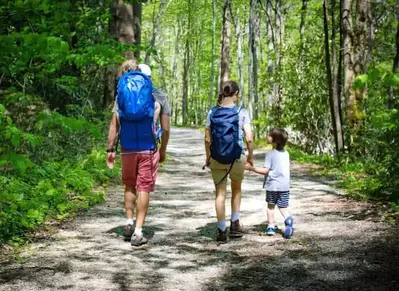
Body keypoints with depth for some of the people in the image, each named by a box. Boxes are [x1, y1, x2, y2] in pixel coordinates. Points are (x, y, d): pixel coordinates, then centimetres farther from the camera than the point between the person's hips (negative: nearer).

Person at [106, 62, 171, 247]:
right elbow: (166, 128, 4)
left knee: (130, 186, 20)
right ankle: (138, 232, 1)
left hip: (128, 148, 1)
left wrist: (110, 149, 6)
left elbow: (114, 125, -1)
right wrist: (163, 151, 15)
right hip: (149, 149, -1)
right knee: (144, 189, 3)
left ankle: (129, 223, 18)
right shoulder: (160, 97, 3)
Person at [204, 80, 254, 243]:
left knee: (220, 194, 8)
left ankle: (222, 231, 7)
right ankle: (235, 224, 25)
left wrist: (207, 157, 12)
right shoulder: (241, 113, -8)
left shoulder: (212, 113, -2)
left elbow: (207, 139, -1)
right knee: (236, 189, 23)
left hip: (216, 159, 1)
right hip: (237, 158, -1)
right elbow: (249, 139, -13)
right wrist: (250, 156, 2)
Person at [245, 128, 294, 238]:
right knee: (283, 206, 9)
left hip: (272, 185, -4)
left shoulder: (270, 154, -11)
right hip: (284, 185, 4)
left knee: (271, 205, 14)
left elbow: (265, 170, -15)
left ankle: (271, 226, 15)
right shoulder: (286, 153, 7)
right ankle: (288, 219, -19)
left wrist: (251, 168, -11)